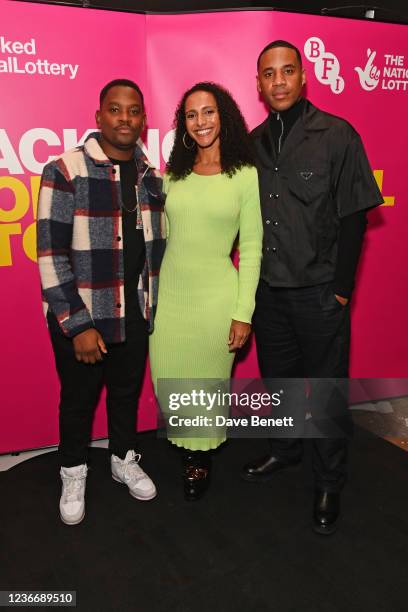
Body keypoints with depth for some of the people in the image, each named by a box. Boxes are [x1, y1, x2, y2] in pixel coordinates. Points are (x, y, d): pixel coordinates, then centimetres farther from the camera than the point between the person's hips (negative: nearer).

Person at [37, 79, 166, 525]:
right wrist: (79, 325, -18)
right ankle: (73, 474, 38)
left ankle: (124, 459, 44)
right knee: (78, 398, 14)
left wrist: (155, 305, 10)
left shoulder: (151, 175, 2)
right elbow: (51, 255, -16)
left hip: (136, 314, 4)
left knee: (128, 391, 19)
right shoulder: (65, 172, -14)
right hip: (79, 317, -4)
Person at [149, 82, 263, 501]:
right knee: (168, 383, 12)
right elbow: (161, 236, 11)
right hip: (169, 296, 4)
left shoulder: (246, 175, -5)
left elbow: (251, 249, -6)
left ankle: (201, 456, 39)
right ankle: (187, 450, 41)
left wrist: (244, 312, -8)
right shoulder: (173, 174, 6)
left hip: (217, 297, -3)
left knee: (208, 383, 11)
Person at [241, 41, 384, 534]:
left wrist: (341, 288, -10)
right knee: (278, 379, 19)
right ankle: (285, 450, 42)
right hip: (267, 290, 5)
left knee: (327, 391, 6)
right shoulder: (254, 142, 6)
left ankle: (329, 484, 25)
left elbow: (353, 217, -8)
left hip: (319, 292, -4)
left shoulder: (336, 135, -6)